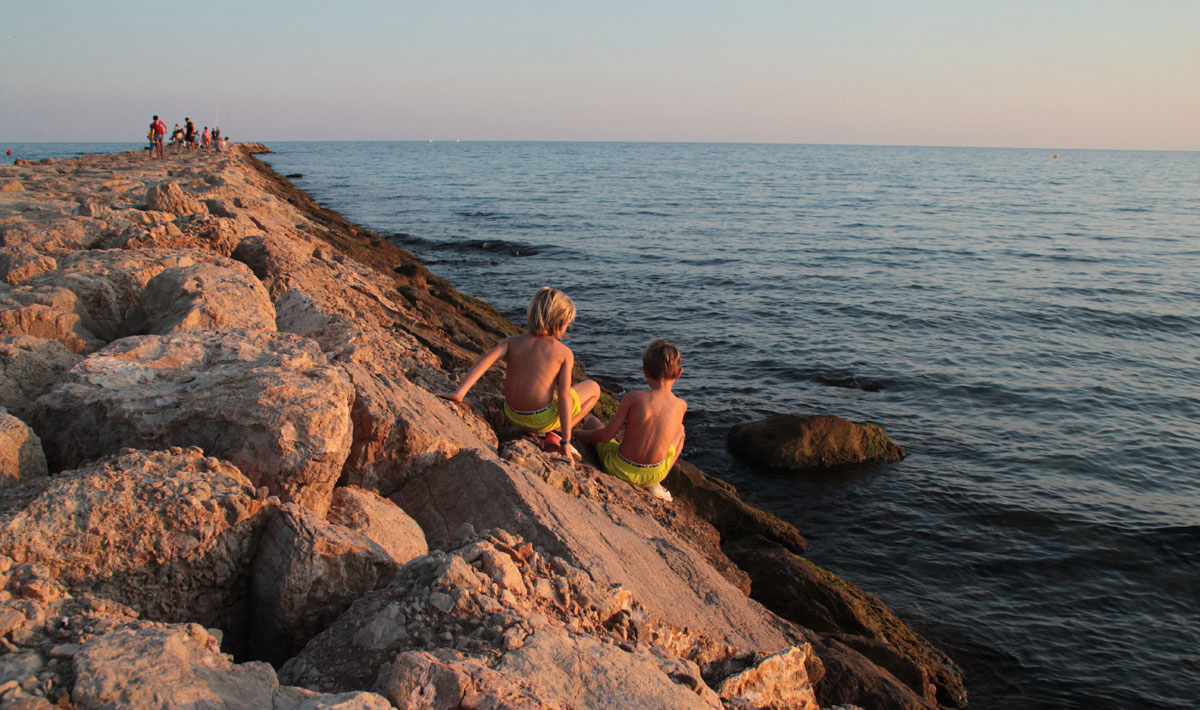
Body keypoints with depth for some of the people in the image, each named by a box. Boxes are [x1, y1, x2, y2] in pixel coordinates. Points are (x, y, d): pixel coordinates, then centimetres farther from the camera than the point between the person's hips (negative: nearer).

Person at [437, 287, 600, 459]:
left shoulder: (512, 341, -1)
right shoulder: (565, 353, -10)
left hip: (513, 416, 6)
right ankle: (556, 435, 5)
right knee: (593, 388, 19)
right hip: (543, 419, -5)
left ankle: (533, 431, 19)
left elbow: (484, 361, -18)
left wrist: (458, 394, -27)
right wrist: (565, 443, -14)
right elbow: (564, 397, -15)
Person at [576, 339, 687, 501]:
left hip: (620, 469, -1)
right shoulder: (681, 406, -8)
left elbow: (606, 435, -11)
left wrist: (578, 433, 4)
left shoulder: (634, 397, -17)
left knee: (591, 421, 23)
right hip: (655, 474, 1)